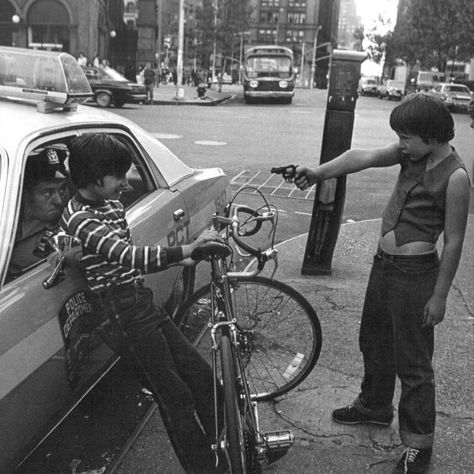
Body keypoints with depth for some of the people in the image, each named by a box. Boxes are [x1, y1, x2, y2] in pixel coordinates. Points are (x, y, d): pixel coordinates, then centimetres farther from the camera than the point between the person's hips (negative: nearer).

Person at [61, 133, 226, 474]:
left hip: (144, 303, 9)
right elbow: (125, 255, -32)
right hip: (121, 316, -9)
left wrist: (176, 259, 9)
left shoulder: (112, 204, 11)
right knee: (176, 397, -5)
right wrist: (184, 250, -43)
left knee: (202, 376, 8)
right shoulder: (78, 218, -17)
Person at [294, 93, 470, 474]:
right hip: (384, 262, 8)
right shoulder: (412, 153, 1)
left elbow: (453, 242, -15)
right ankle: (375, 406, 46)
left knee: (413, 363, 3)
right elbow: (363, 157, -7)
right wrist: (320, 172, -21)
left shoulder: (455, 176, -18)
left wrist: (439, 295, -12)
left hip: (414, 273, -8)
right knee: (374, 342, 23)